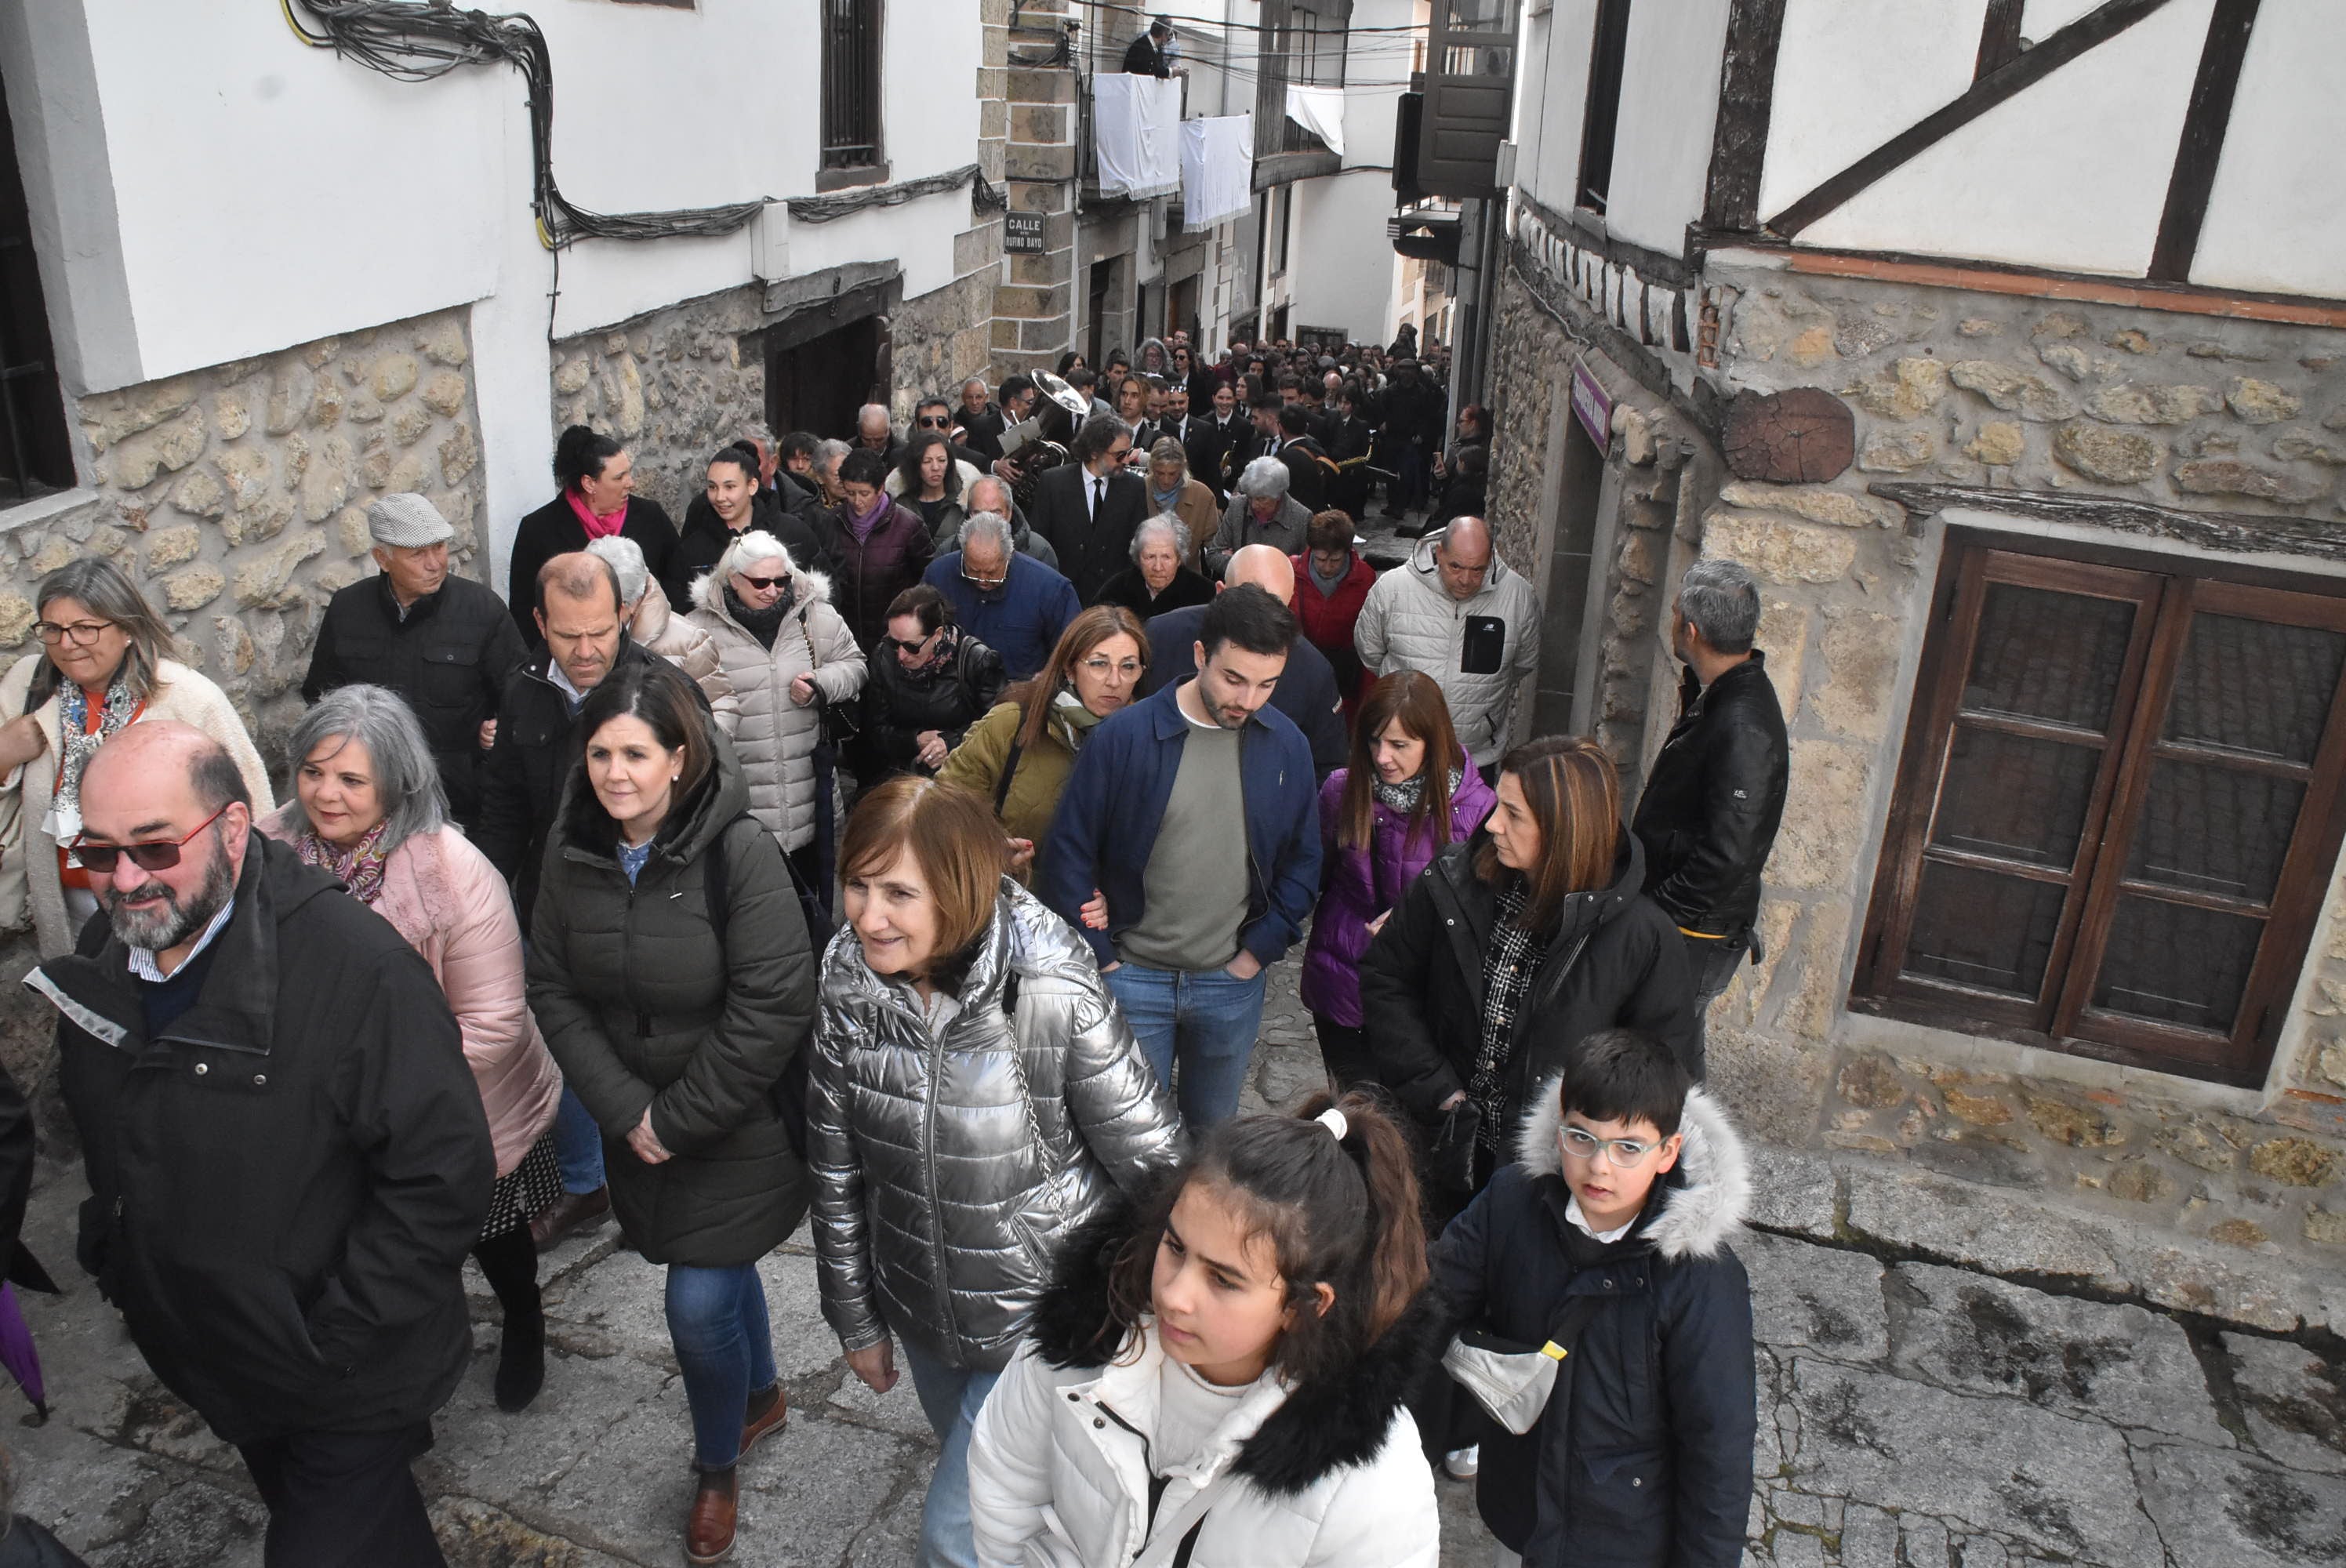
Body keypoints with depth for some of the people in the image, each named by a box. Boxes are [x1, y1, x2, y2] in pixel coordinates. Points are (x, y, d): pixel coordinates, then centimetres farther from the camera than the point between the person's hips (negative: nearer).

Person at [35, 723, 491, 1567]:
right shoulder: (100, 960, -4)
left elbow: (446, 1174, -26)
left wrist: (332, 1344, -22)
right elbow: (103, 1143, 16)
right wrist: (114, 1265, 9)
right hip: (209, 1365, 7)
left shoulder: (358, 966, -29)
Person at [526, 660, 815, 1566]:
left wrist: (678, 1120, -17)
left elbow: (773, 1009, -23)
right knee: (722, 1271, 22)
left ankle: (717, 1467, 27)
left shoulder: (740, 852, -23)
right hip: (638, 1124, 5)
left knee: (700, 1305, -2)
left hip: (737, 1128, -5)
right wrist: (626, 1112, -12)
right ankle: (762, 1398, 51)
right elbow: (553, 990, -3)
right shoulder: (573, 851, -7)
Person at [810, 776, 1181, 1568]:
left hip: (1042, 1318, -5)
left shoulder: (1056, 998, -29)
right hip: (921, 1314, 5)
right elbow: (837, 1168, -1)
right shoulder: (848, 984, -13)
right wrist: (856, 1318, 7)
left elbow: (1157, 1165, -19)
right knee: (974, 1475, 27)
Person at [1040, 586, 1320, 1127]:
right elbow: (1068, 854, -7)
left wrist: (1260, 949, 0)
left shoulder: (1287, 746, -3)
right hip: (1133, 979, -2)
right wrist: (1097, 957, -7)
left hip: (1232, 986, 3)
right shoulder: (1124, 737, -13)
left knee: (1214, 1133, 20)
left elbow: (1304, 859, 7)